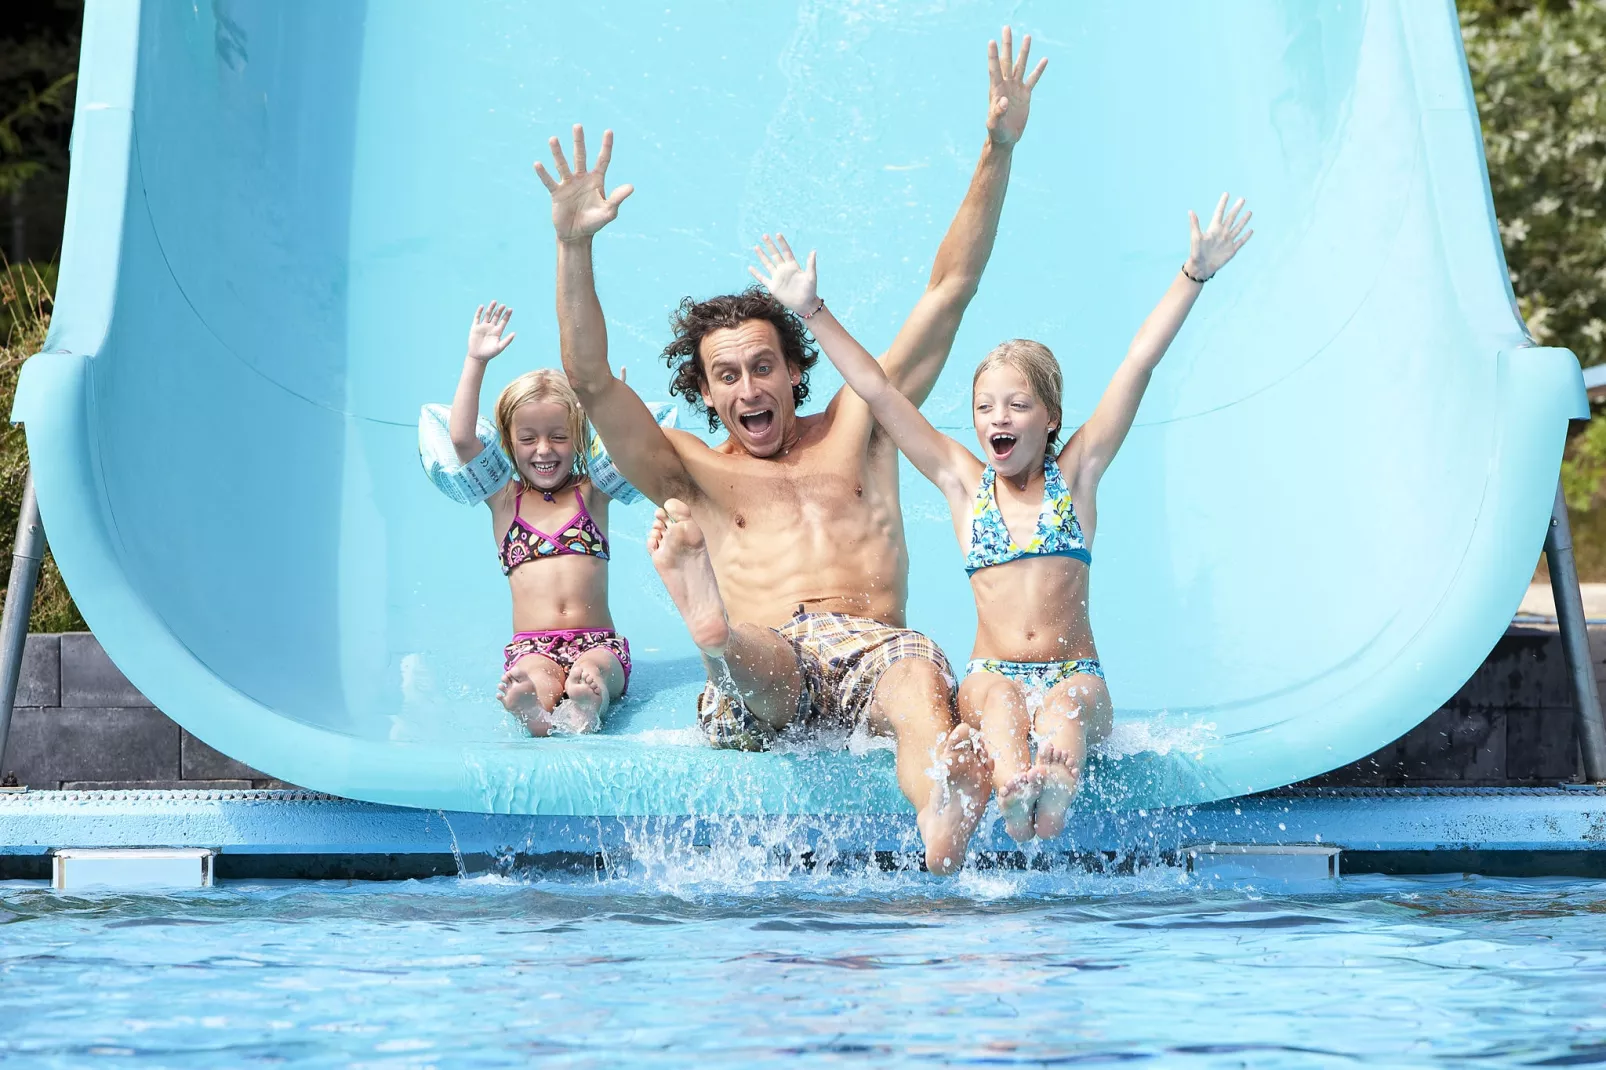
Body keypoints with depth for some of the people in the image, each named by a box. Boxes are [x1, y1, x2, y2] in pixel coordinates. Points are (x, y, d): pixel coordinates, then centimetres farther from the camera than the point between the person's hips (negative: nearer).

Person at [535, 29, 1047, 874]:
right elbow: (591, 382, 8)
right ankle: (716, 638, -76)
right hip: (763, 684, 0)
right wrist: (573, 246, -4)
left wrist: (997, 152, 15)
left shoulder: (857, 430, 26)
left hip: (872, 646, 1)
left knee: (922, 679, -37)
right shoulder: (693, 476, 23)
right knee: (756, 664, -38)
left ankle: (943, 820, -69)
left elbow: (948, 291, 22)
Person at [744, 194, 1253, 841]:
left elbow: (1138, 366, 4)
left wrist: (1193, 276, -1)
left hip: (1077, 677, 0)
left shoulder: (1075, 473, 11)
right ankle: (1014, 794, -65)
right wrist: (812, 310, 8)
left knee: (1065, 708, -35)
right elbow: (878, 392, 10)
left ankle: (1054, 789, -66)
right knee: (997, 699, -36)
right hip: (991, 675, 0)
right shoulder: (963, 481, 13)